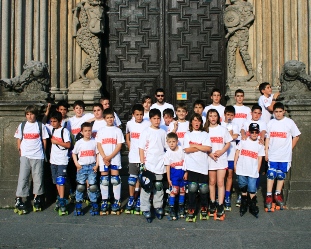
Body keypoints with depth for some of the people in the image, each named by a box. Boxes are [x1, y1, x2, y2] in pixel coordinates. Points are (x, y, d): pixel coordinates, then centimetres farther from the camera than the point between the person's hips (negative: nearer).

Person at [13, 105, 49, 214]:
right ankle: (18, 201, 1)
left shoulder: (40, 126, 3)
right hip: (25, 156, 1)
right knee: (23, 178, -2)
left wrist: (42, 152, 5)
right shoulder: (22, 125, 7)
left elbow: (44, 140, 7)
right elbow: (19, 140, 10)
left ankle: (36, 199, 17)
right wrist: (20, 151, 3)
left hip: (38, 156, 0)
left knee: (38, 178, 4)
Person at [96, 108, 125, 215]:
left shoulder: (118, 130, 3)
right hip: (103, 159, 2)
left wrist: (110, 157, -12)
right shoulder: (101, 131, 9)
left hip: (115, 159, -2)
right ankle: (104, 202, 12)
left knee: (115, 180, -2)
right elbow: (99, 145, 3)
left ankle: (117, 202, 5)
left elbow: (119, 145, -3)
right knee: (104, 181, 4)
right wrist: (104, 157, -10)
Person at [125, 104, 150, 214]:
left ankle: (139, 200, 19)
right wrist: (130, 148, 10)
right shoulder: (129, 124, 3)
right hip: (133, 156, 2)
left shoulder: (148, 124, -8)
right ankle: (131, 199, 16)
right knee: (132, 178, 4)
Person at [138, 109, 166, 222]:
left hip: (159, 165, 4)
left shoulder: (163, 133, 8)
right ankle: (145, 209, 5)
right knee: (146, 187, -2)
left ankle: (158, 207, 25)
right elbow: (141, 148, -5)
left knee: (158, 187, 12)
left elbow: (167, 146, 15)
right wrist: (142, 163, -10)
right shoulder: (145, 132, -3)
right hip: (148, 165, -3)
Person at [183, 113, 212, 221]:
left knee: (203, 189, 2)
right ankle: (191, 211, 6)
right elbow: (186, 150, -4)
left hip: (203, 166, 1)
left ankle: (204, 209, 22)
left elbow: (208, 148, -6)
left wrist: (195, 145, -5)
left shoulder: (205, 135, 10)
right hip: (191, 166, -1)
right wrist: (201, 148, -3)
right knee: (192, 189, -5)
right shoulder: (187, 135, 10)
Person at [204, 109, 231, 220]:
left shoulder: (223, 129, 5)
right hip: (210, 159, 1)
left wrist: (221, 152, -13)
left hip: (222, 159, -1)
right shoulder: (206, 130, 5)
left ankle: (220, 207, -3)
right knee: (212, 182, 9)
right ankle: (212, 204, 19)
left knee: (220, 182, -5)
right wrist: (210, 154, -13)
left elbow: (228, 143, 4)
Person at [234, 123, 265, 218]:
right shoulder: (243, 141, 2)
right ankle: (244, 205, 28)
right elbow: (237, 152, 4)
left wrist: (257, 170, 4)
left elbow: (260, 158, 5)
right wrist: (235, 164, 1)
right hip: (241, 170, 1)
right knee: (243, 188, 13)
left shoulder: (260, 144, 3)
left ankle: (253, 206, 16)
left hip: (253, 172, -1)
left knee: (252, 190, -1)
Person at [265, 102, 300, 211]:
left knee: (281, 175, 9)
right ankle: (269, 196, 4)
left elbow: (296, 136, 3)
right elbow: (267, 138, 7)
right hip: (272, 155, 1)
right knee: (271, 174, -3)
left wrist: (289, 149, 0)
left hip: (285, 156, -1)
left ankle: (278, 195, 24)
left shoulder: (289, 122, -3)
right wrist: (266, 152, 2)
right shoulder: (270, 123, 4)